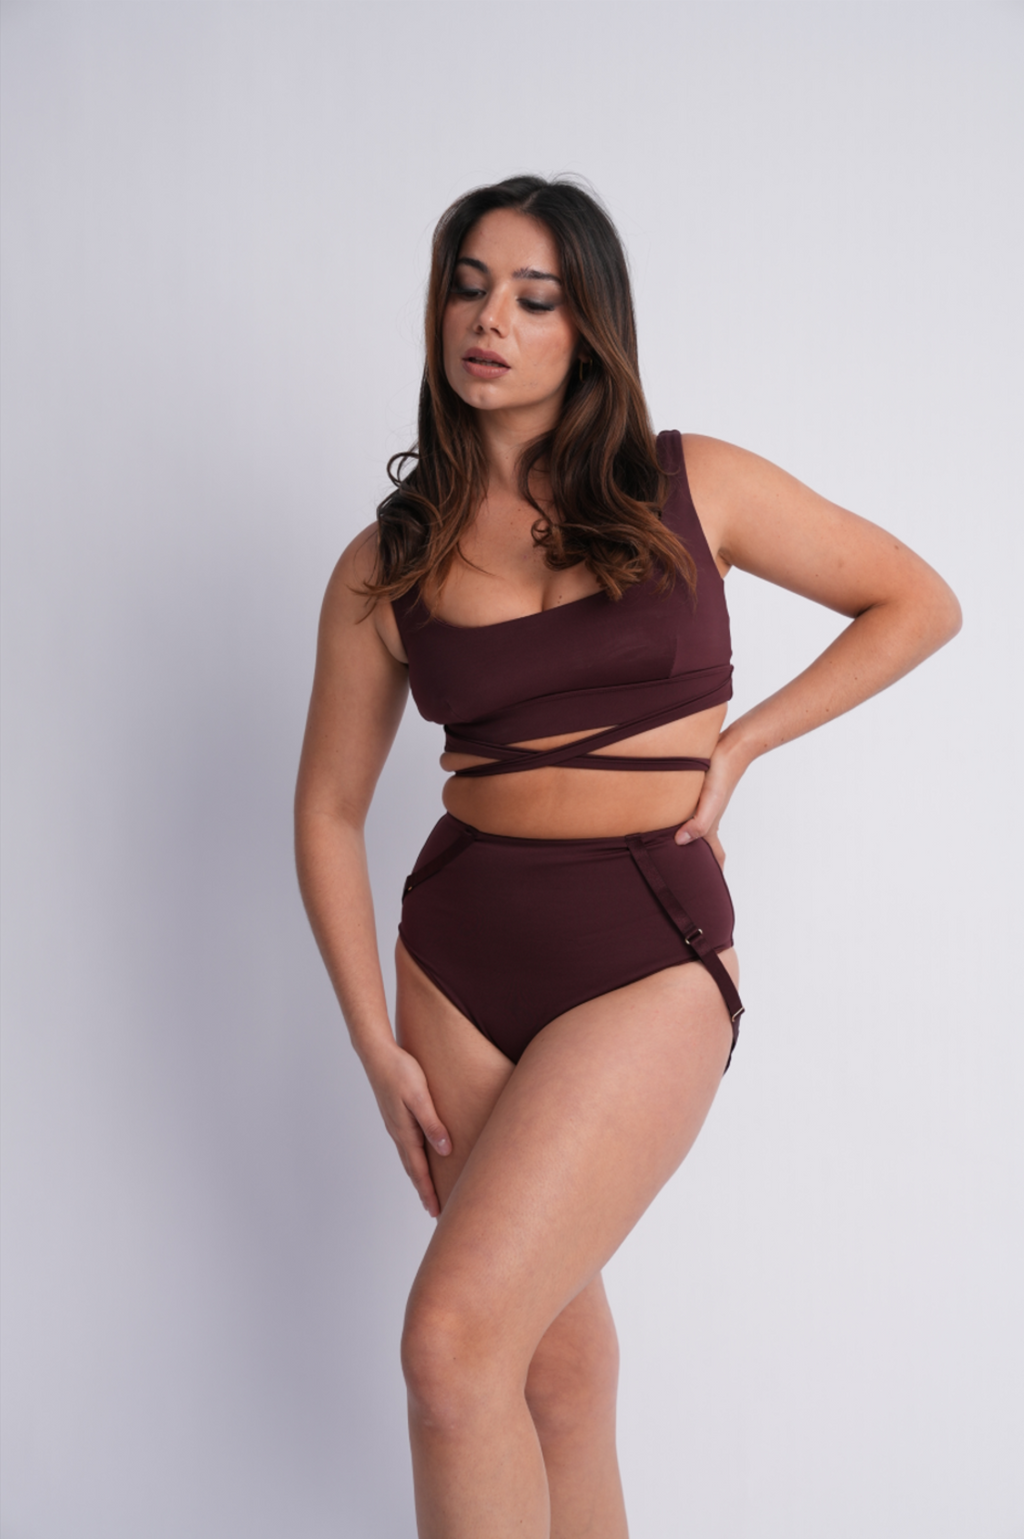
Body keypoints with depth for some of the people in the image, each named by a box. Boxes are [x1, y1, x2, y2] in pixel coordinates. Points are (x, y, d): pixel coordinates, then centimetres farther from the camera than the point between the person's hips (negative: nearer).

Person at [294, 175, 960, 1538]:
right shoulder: (385, 566, 3)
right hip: (460, 948, 3)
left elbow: (917, 604, 8)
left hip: (650, 955, -3)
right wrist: (376, 1046, 1)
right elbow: (330, 811, 8)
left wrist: (736, 743, -1)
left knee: (454, 1342, -15)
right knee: (557, 1347, 13)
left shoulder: (694, 490, -1)